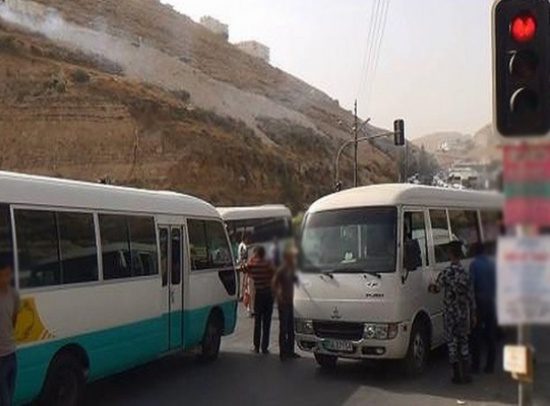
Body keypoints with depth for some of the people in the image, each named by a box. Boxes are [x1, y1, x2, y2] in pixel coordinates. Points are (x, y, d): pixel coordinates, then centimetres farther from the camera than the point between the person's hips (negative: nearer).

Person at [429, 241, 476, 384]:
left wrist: (431, 286, 17)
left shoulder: (446, 273, -11)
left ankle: (457, 375, 7)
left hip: (450, 313, -4)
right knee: (464, 342, 13)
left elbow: (436, 289, -6)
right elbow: (471, 296, 4)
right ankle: (466, 374, 13)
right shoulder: (466, 273, 1)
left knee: (452, 342, 4)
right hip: (464, 313, 4)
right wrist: (473, 314, 11)